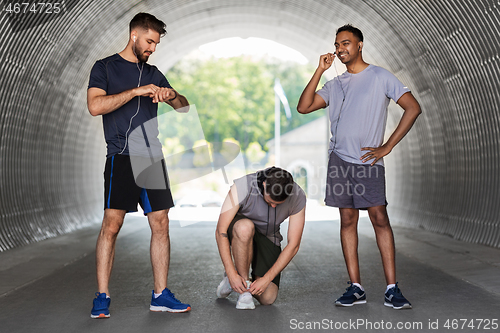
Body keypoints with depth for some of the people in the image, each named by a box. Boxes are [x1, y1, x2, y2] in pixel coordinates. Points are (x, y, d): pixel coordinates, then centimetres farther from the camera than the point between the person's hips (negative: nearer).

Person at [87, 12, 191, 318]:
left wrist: (172, 94, -2)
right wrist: (136, 91, -15)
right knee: (112, 224, -11)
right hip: (121, 157, -5)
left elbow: (184, 107, 20)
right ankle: (102, 298, -3)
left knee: (161, 224, 1)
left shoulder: (154, 74, 19)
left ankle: (161, 295, 8)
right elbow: (95, 106, -12)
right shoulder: (105, 67, 5)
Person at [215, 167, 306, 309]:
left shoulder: (297, 196, -24)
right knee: (245, 227, -41)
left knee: (267, 298, -17)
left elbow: (293, 245, -18)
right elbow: (221, 231, -27)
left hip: (268, 238, 2)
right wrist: (231, 274, -32)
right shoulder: (242, 186, -31)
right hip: (239, 233, -1)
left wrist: (266, 279, -23)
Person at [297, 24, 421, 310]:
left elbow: (413, 108, -2)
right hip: (339, 158, 4)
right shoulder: (335, 85, 17)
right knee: (348, 219, 2)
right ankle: (356, 288, 5)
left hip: (369, 161, -4)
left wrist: (387, 147, -6)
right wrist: (319, 71, 3)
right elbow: (303, 107, 8)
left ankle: (392, 289, -7)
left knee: (380, 218, -10)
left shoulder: (380, 77, 3)